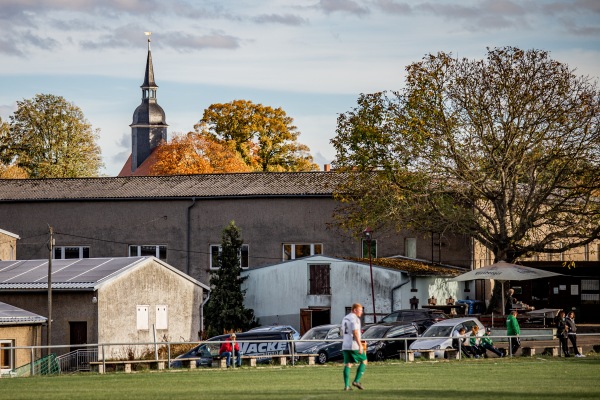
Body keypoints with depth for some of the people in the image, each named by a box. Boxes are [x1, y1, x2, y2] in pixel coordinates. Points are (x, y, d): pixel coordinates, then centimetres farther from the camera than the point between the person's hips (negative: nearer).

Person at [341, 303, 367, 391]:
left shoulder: (345, 318, 17)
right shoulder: (355, 319, -11)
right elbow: (355, 333, -20)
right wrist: (360, 345, -21)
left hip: (345, 346, 8)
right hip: (354, 346, -8)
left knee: (347, 364, 6)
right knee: (364, 361, 6)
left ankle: (346, 385, -2)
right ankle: (356, 381, -3)